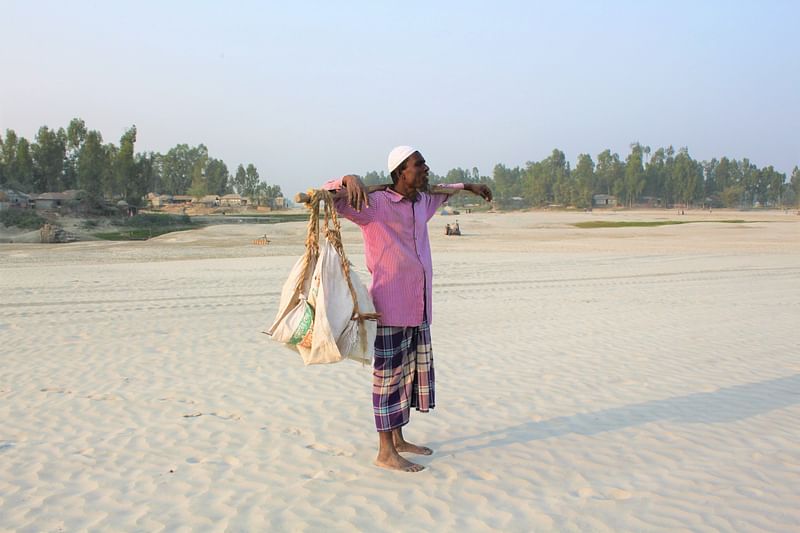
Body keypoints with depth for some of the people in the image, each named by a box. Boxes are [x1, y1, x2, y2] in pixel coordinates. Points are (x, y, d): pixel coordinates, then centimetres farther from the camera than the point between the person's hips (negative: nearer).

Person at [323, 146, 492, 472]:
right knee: (389, 375, -2)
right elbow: (329, 196, -17)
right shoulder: (374, 204, -11)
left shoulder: (423, 201, 13)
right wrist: (349, 180, -35)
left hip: (419, 308, 9)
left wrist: (467, 186, 41)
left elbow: (440, 191, 38)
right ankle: (385, 452, 7)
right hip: (390, 307, -8)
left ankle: (398, 440, 30)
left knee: (412, 372, 16)